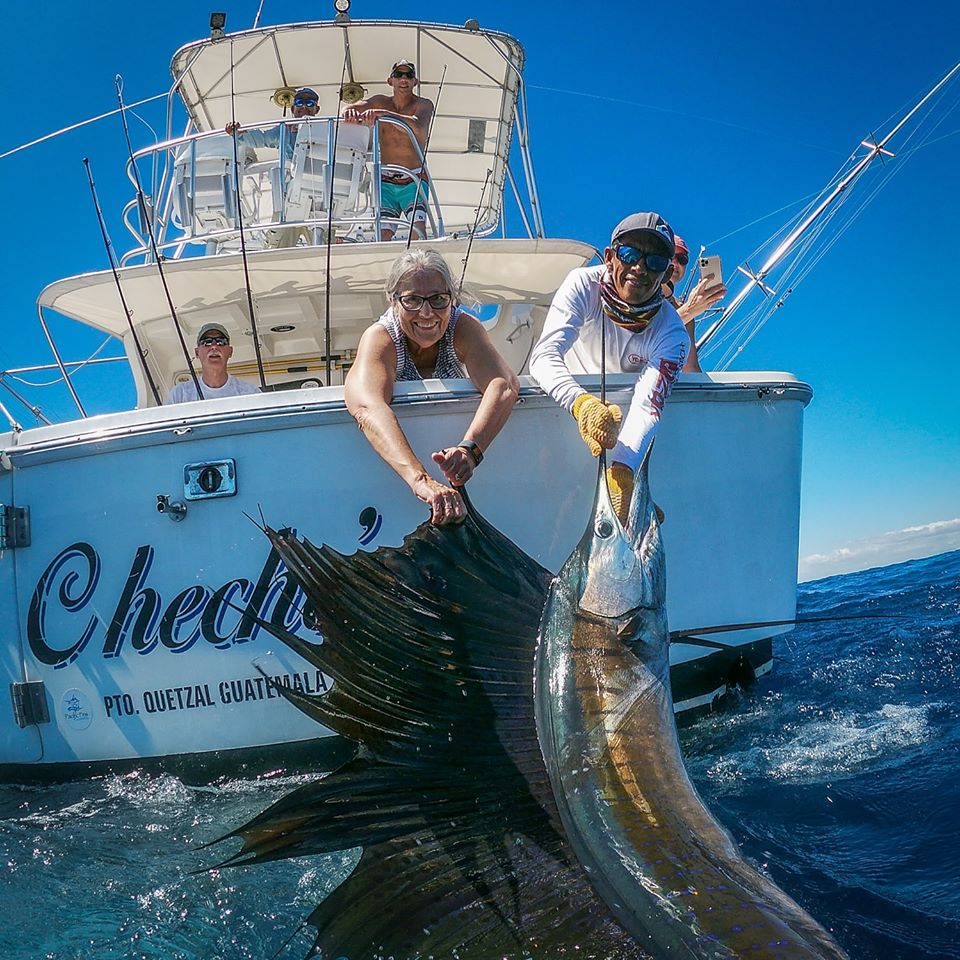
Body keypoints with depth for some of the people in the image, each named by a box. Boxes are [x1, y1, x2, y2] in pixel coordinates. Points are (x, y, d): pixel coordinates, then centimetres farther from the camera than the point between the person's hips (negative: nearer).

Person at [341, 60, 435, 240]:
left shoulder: (424, 105, -3)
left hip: (414, 180, -3)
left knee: (417, 229, -23)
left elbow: (417, 127, -26)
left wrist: (383, 113, -39)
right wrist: (350, 112, -31)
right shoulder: (380, 102, 9)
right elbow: (347, 110, -4)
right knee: (383, 234, -8)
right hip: (385, 180, 3)